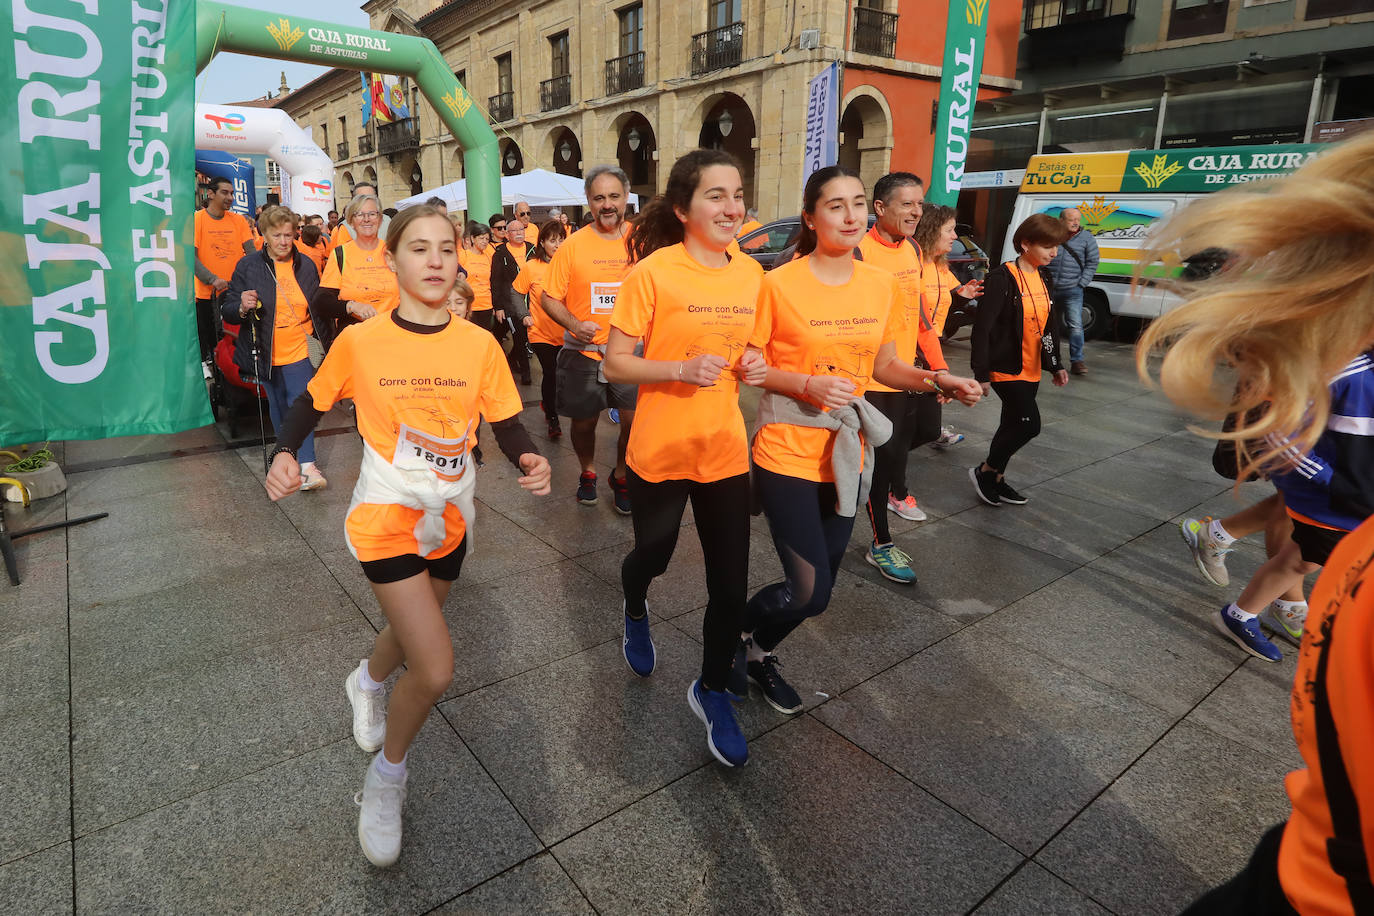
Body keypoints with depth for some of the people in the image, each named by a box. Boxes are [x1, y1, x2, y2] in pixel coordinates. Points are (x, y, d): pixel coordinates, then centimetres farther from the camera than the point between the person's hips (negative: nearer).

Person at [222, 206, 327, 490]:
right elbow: (227, 310, -3)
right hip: (266, 354, 0)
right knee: (278, 406, 12)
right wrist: (242, 307, -26)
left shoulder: (306, 265, 6)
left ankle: (307, 465, -9)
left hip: (299, 351, 0)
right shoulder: (248, 265, -2)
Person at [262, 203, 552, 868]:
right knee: (435, 670, -13)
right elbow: (312, 402, 3)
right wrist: (284, 454, -14)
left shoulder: (479, 345, -8)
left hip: (449, 517, 4)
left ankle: (367, 681, 63)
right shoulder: (359, 342, -11)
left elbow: (507, 424, -3)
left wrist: (528, 458, -24)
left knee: (412, 634, 25)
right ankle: (387, 775, 18)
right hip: (386, 515, -3)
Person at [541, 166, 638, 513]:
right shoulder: (573, 244, -3)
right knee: (583, 422, 11)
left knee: (635, 421, -6)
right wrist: (575, 324, -17)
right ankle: (588, 472, 40)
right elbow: (550, 298, 1)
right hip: (583, 351, 0)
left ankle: (622, 477, 22)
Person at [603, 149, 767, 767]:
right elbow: (616, 364, -11)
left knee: (731, 583, 6)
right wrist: (681, 369, -26)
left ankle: (712, 690, 31)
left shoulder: (751, 274, 2)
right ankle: (635, 611, 57)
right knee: (653, 555, 19)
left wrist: (752, 367, -5)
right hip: (659, 452, -3)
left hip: (726, 451, 4)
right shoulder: (653, 272, -13)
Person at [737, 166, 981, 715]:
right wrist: (808, 384, -22)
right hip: (787, 452, -5)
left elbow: (882, 366, 12)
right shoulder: (779, 284, -11)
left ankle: (760, 652, 41)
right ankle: (734, 633, 22)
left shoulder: (883, 284, 3)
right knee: (811, 593, -9)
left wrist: (929, 379, -6)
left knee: (820, 583, 14)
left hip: (847, 455, 6)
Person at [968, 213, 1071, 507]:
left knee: (1013, 425, 14)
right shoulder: (1003, 279, -16)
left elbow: (1050, 323, 18)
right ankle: (984, 471, 8)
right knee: (1030, 424, -11)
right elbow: (982, 327, -18)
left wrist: (1056, 364, 17)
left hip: (1031, 369, 8)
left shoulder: (1042, 277, 10)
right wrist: (982, 373, -19)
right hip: (1006, 368, -8)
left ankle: (996, 480, 28)